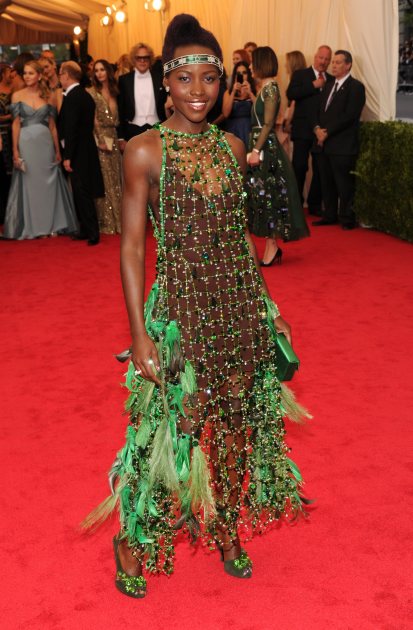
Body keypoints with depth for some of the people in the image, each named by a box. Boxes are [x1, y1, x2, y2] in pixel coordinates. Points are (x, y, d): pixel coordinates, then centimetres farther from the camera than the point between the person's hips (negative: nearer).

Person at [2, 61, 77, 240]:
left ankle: (49, 224, 16)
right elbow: (16, 124, -1)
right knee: (28, 184, 5)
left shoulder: (48, 97, 6)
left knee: (48, 183, 5)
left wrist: (57, 150, 2)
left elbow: (52, 125, 7)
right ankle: (30, 226, 13)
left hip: (45, 143, 2)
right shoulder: (17, 96, 2)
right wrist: (15, 150, -8)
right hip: (26, 143, -1)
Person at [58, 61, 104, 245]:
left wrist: (67, 157, -20)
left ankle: (92, 232, -3)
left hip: (78, 152, -9)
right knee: (84, 192, 15)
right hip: (87, 149, 9)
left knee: (82, 193, -5)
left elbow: (71, 128, -22)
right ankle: (86, 230, 22)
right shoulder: (85, 95, 12)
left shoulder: (71, 97, -17)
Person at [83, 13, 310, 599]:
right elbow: (132, 246, -9)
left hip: (239, 307, 5)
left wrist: (266, 305, 11)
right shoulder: (145, 151, -10)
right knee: (170, 426, 5)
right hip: (180, 308, -5)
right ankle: (133, 541, 29)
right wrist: (140, 333, -13)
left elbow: (240, 234, 12)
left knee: (237, 422, 15)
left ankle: (227, 528, 37)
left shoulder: (231, 146, 5)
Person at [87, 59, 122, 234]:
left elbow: (116, 119, 15)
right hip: (99, 139, -5)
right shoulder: (91, 92, -3)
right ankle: (106, 222, 2)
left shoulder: (114, 92, 13)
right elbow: (93, 119, -9)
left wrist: (119, 139, 7)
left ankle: (117, 219, 15)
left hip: (113, 140, 5)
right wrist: (100, 140, -15)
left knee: (115, 179, 7)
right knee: (103, 181, -2)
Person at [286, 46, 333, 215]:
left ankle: (315, 204, 15)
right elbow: (290, 94, -13)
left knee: (320, 169, 5)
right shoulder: (300, 74, 4)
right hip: (303, 130, -3)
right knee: (299, 167, -3)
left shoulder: (331, 80, 13)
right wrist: (314, 85, -14)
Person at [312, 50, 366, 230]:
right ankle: (329, 215, 19)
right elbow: (319, 111, 19)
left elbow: (349, 115, -15)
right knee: (327, 183, 10)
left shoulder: (355, 86, -5)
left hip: (343, 145, -7)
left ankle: (347, 219, 6)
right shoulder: (330, 87, 21)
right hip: (324, 144, 7)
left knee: (344, 184, -3)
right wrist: (317, 128, -2)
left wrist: (327, 132, -15)